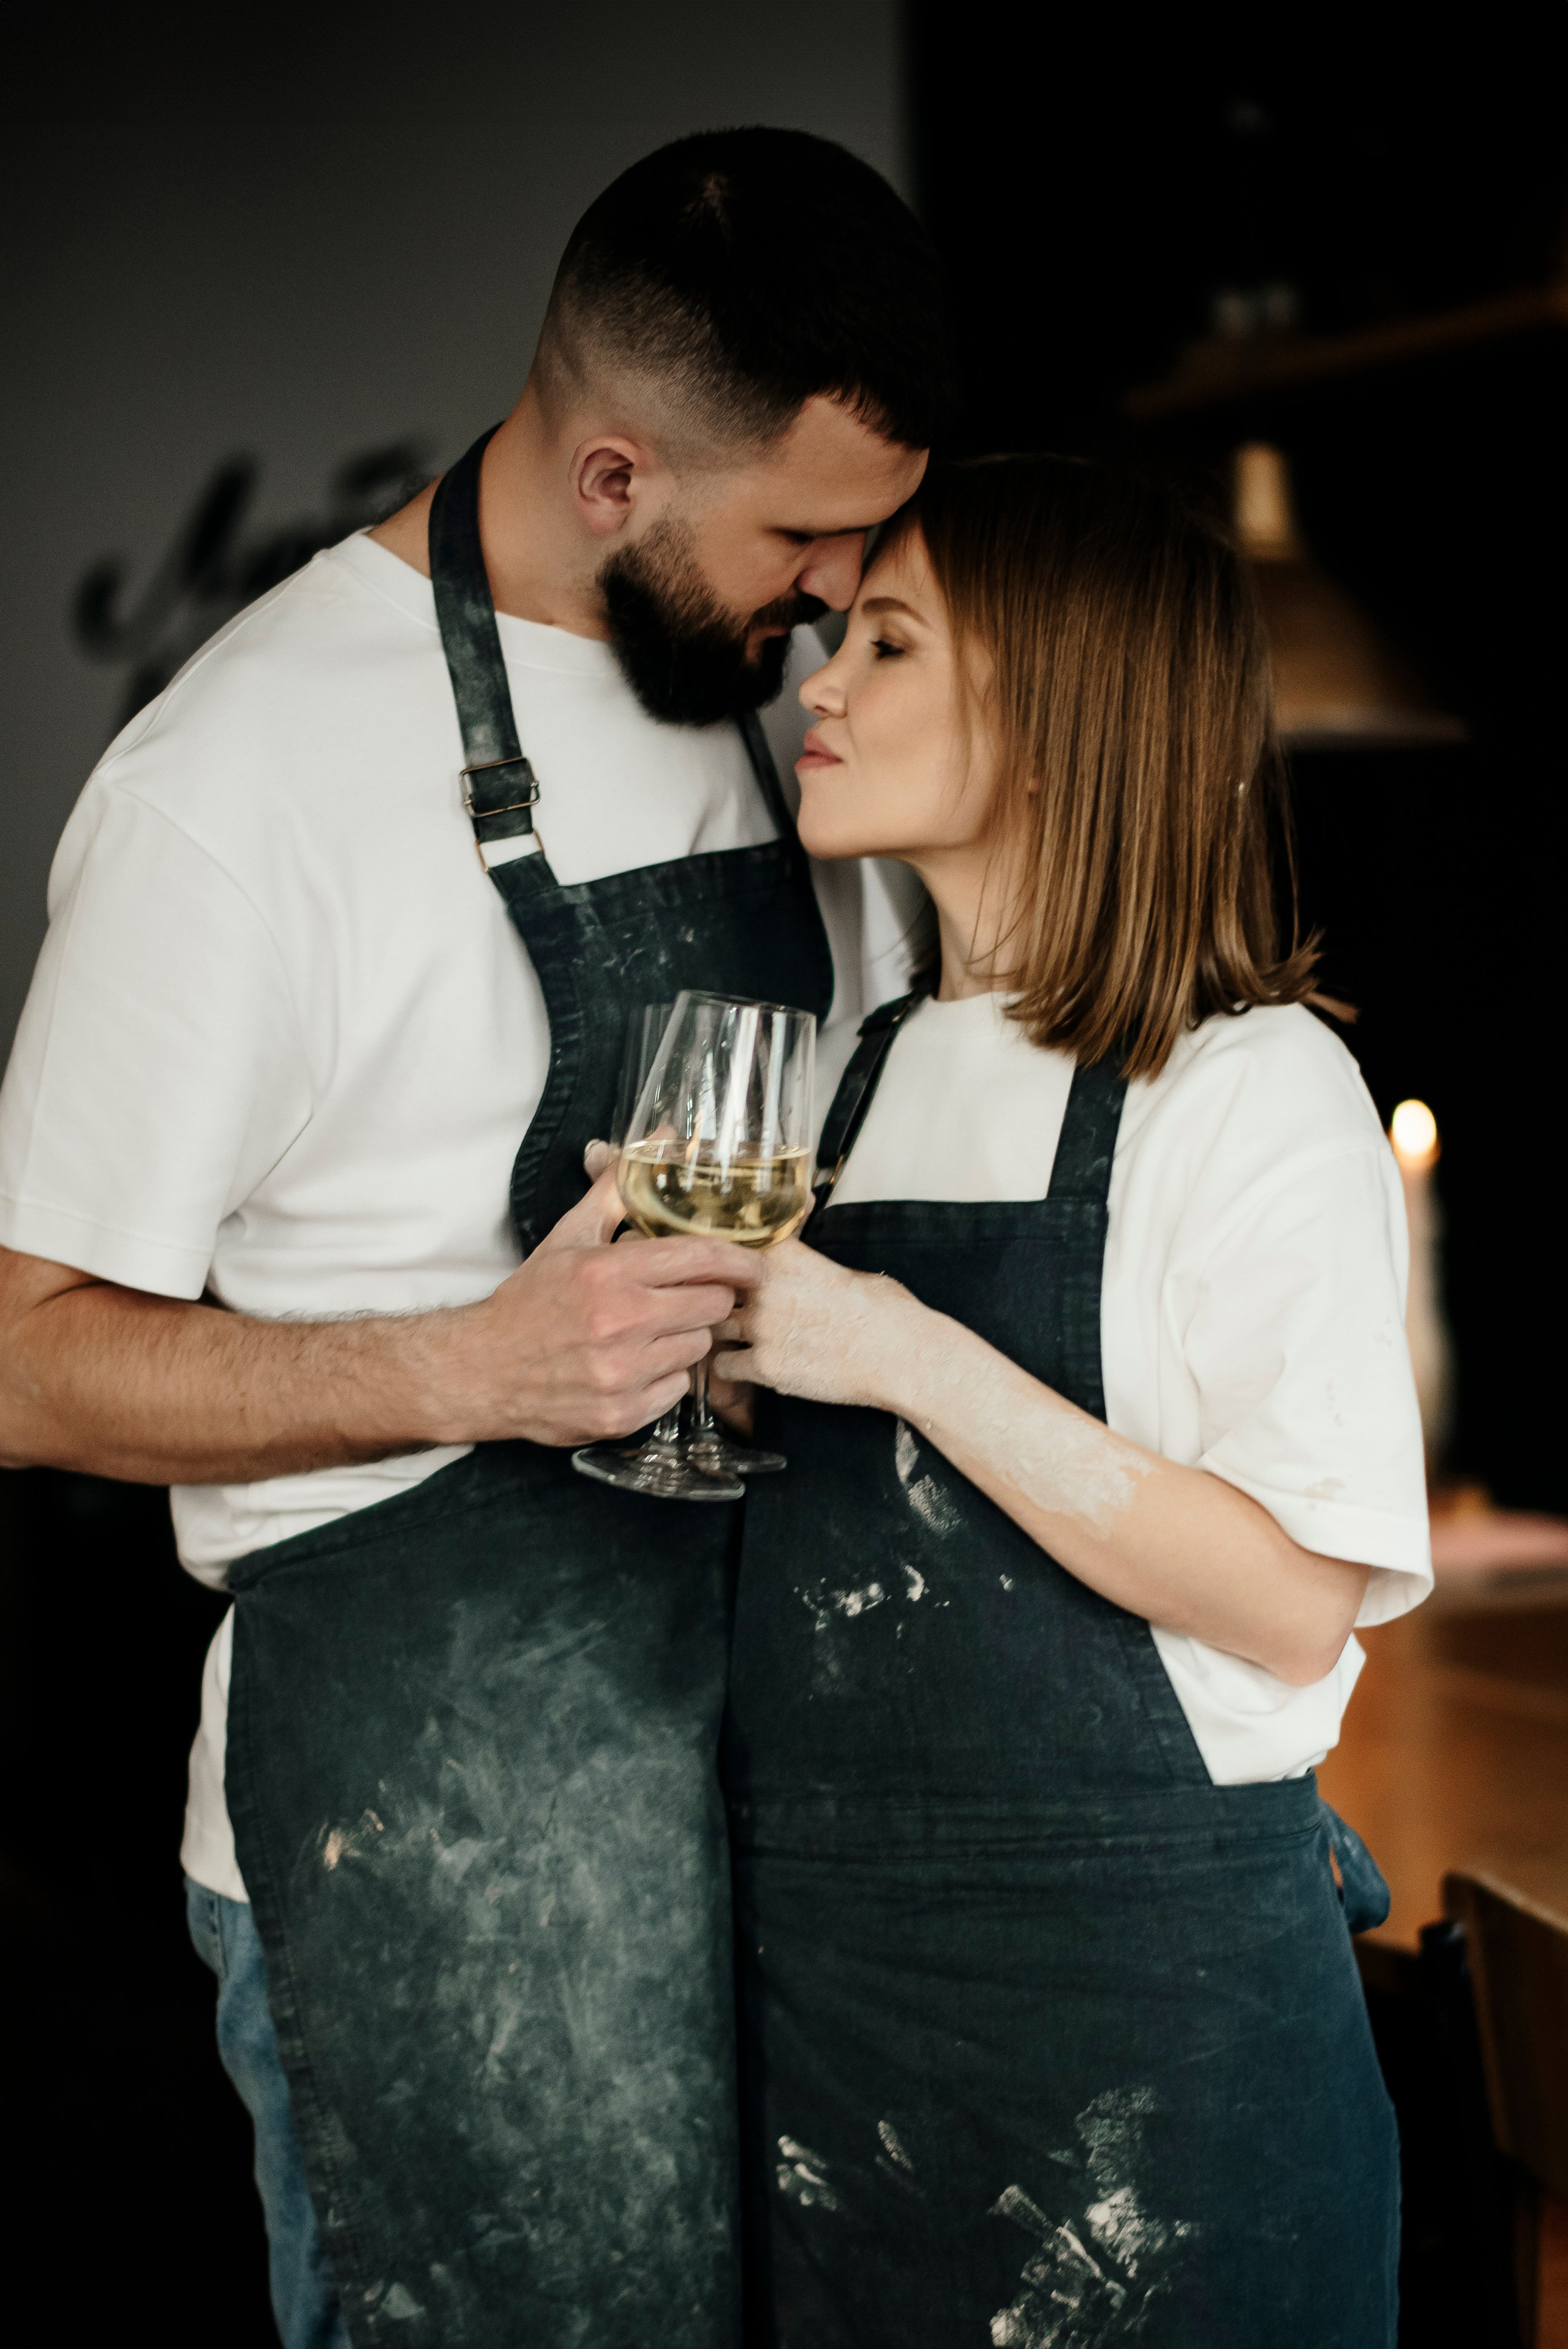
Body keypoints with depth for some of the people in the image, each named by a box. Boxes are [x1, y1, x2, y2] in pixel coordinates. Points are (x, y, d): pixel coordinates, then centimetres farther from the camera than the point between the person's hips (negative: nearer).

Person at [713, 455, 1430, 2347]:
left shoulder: (1252, 1087, -10)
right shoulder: (853, 1073, 11)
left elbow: (1291, 1604, -18)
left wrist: (913, 1359, -21)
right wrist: (688, 1338, 1)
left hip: (1143, 1983, -6)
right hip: (823, 1954, 6)